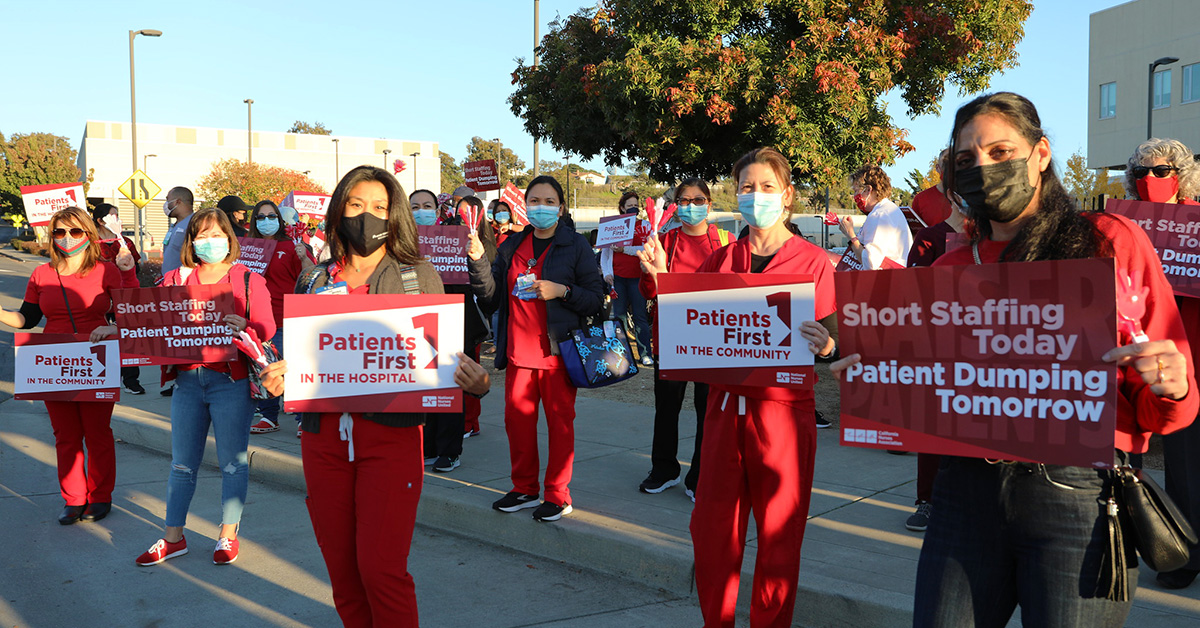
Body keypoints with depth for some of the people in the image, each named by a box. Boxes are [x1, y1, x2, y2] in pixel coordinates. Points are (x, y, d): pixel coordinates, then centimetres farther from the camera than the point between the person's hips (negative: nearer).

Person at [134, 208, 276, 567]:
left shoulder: (249, 280, 1)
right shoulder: (176, 280, 10)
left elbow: (268, 328, -6)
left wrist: (244, 328, -26)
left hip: (232, 379, -3)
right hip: (188, 378, 4)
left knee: (232, 462, 3)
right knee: (182, 463, 10)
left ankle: (228, 535, 17)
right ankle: (173, 538, 21)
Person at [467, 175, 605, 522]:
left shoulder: (576, 246, -1)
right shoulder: (512, 246, 11)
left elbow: (596, 298, -4)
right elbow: (491, 296, 5)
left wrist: (562, 291, -18)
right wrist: (478, 261, -8)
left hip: (557, 350, -4)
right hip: (518, 349, 4)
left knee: (559, 421, 2)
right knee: (517, 418, 9)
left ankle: (558, 495, 13)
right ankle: (524, 489, 25)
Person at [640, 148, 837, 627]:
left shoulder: (813, 261, -1)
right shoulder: (722, 259, 10)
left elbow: (832, 342, -2)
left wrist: (824, 345, -24)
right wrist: (662, 275, 0)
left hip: (783, 409, -3)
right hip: (725, 405, 4)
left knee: (779, 535, 5)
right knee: (712, 528, 10)